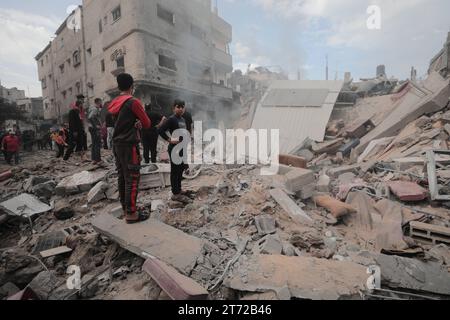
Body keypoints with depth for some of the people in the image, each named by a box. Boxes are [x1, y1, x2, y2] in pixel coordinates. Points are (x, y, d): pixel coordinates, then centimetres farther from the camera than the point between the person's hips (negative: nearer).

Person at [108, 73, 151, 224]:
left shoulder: (114, 104, 12)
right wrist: (140, 122, 12)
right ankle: (131, 213, -1)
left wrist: (136, 123, 3)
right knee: (132, 179, -5)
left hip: (117, 144, 8)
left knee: (122, 177, 13)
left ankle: (126, 207, 23)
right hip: (129, 145, -8)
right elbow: (147, 124, -8)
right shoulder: (133, 102, -12)